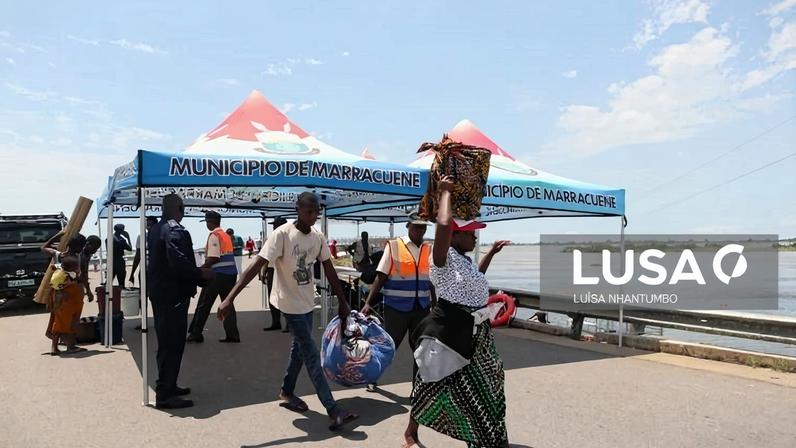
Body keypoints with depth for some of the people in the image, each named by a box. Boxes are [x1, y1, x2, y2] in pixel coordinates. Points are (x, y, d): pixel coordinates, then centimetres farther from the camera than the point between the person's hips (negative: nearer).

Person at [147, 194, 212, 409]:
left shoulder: (155, 229, 13)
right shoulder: (176, 230, -18)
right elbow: (179, 263, -28)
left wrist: (196, 274, 22)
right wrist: (201, 273, -13)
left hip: (159, 292, 10)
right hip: (173, 295, -10)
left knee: (167, 342, 19)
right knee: (172, 344, -4)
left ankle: (167, 386, 30)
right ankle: (165, 395, 2)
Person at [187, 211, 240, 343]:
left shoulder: (214, 235, -7)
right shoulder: (226, 235, 17)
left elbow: (213, 258, -16)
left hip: (218, 273, -7)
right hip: (231, 273, 7)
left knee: (204, 304, 4)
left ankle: (195, 334, 12)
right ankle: (232, 335, 6)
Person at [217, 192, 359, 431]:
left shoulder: (318, 237, -2)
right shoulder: (282, 234, -22)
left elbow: (329, 271, 6)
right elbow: (256, 266, -27)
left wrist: (342, 302, 8)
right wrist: (229, 298, -33)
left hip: (308, 302, 7)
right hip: (291, 303, -7)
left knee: (300, 348, 19)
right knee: (312, 354, -6)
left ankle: (287, 393, 40)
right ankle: (333, 411, -2)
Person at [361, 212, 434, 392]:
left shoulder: (429, 249, 7)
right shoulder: (393, 246, -6)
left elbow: (432, 281, 13)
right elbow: (381, 277, -7)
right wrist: (368, 303, -13)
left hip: (421, 307, 4)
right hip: (396, 306, -4)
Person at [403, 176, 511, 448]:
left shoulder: (465, 259, 12)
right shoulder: (444, 257, -16)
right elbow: (443, 224, -36)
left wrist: (491, 253, 32)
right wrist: (445, 192, -22)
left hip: (476, 331, 9)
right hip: (450, 331, -9)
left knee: (480, 385, 20)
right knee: (434, 384, 4)